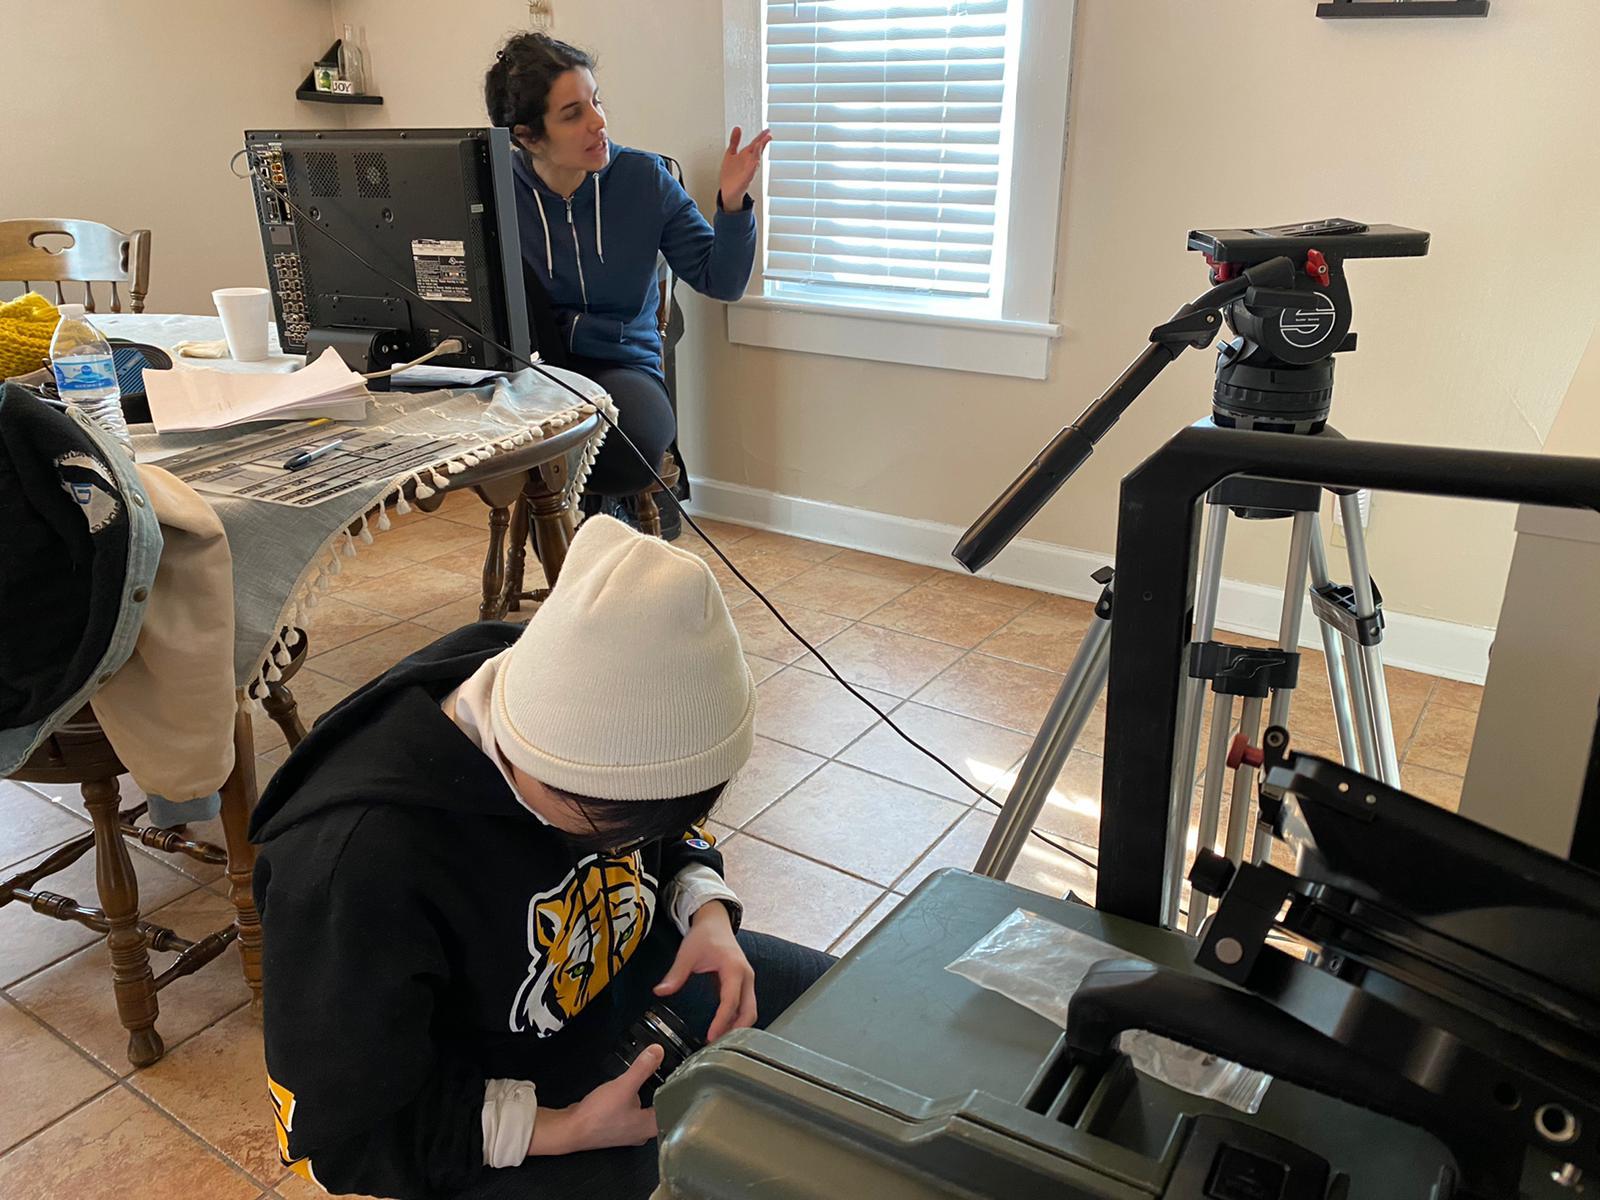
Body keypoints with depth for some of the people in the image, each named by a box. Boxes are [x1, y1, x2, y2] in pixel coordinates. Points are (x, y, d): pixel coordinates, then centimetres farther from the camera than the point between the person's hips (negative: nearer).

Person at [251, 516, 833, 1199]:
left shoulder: (582, 711, -19)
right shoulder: (357, 859, -37)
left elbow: (670, 835, 4)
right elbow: (335, 1132, -23)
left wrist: (708, 912, -16)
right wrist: (566, 1130, -27)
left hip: (618, 968, 6)